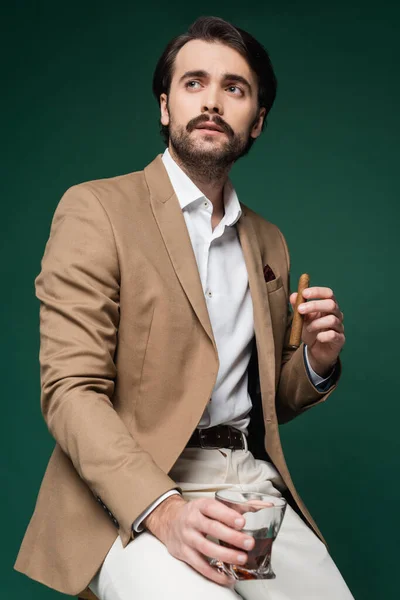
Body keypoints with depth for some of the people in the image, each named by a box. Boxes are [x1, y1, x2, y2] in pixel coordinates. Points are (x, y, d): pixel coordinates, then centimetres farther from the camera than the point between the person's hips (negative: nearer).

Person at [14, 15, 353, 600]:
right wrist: (161, 508, -24)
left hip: (251, 484, 6)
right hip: (131, 497, -5)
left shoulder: (268, 242, 17)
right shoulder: (95, 209, -2)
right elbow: (70, 390, -11)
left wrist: (317, 362, 1)